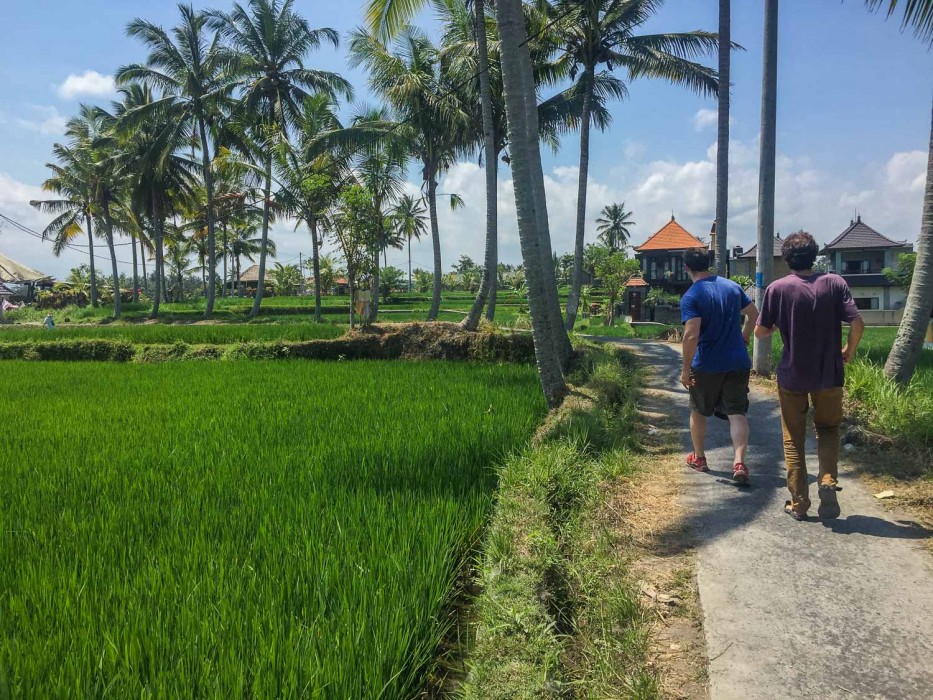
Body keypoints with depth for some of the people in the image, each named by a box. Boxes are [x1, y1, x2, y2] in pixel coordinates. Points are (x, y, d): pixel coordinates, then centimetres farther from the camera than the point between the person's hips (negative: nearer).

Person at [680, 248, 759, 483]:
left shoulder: (691, 297, -14)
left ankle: (698, 458, 31)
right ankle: (739, 462, -12)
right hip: (738, 362, 4)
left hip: (706, 366, -3)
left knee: (698, 411, 17)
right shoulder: (732, 286, 4)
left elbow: (691, 335, -23)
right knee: (737, 413, 4)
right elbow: (754, 315, 14)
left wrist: (686, 370, -16)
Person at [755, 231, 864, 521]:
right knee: (828, 429, 20)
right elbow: (857, 323, -10)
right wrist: (849, 350, 7)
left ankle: (799, 502, 14)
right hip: (829, 374, 1)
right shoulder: (834, 283, -5)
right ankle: (828, 481, -3)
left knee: (794, 439, 12)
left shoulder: (777, 288, -8)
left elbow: (760, 331, -5)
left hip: (792, 375, -1)